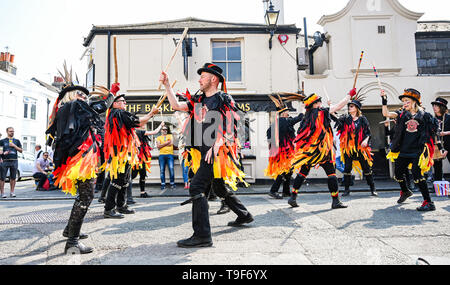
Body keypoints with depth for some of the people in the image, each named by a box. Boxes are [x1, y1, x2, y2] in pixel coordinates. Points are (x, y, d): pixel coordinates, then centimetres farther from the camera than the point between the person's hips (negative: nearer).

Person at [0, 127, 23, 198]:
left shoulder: (17, 141, 13)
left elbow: (21, 151, 8)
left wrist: (14, 146, -4)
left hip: (14, 161, 2)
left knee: (13, 177, 5)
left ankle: (12, 192, 11)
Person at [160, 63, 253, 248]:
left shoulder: (224, 100, -4)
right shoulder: (198, 101, 18)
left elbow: (229, 128, -11)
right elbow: (176, 105, 15)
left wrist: (216, 146, -23)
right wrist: (167, 85, 10)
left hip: (216, 152, -9)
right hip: (204, 152, 9)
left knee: (197, 187, -18)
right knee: (219, 188, 19)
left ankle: (202, 235, -15)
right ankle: (244, 216, 38)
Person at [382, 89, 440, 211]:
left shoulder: (425, 115, 1)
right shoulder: (402, 114, 8)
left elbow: (434, 132, 7)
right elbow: (386, 114, -5)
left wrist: (440, 147, 4)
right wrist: (384, 100, -14)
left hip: (418, 151, -4)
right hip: (403, 151, 5)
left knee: (416, 173, -19)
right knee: (398, 173, 14)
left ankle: (428, 202, -9)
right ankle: (405, 191, 44)